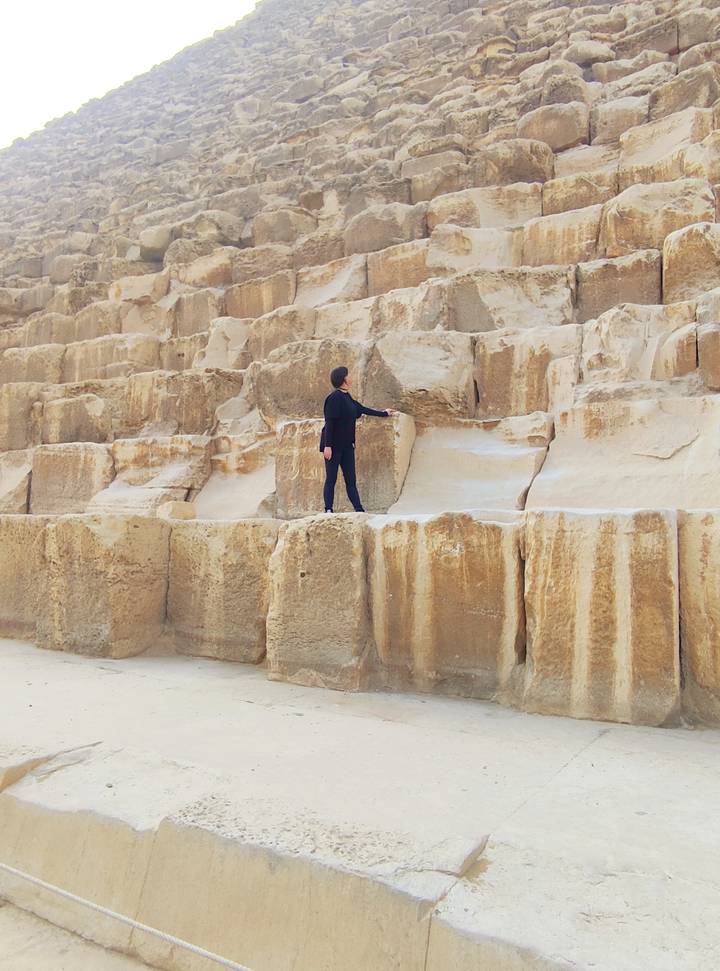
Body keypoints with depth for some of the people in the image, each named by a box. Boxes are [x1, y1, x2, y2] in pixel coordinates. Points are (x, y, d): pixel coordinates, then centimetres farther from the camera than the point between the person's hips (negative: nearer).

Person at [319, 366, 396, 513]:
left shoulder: (347, 397, 13)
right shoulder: (334, 397, -13)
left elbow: (361, 409, 27)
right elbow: (329, 423, -17)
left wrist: (383, 413, 38)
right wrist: (327, 445, -22)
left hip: (347, 445, 8)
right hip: (334, 445, -8)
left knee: (351, 480, 7)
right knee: (331, 479, -3)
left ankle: (359, 510, 8)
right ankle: (328, 510, 2)